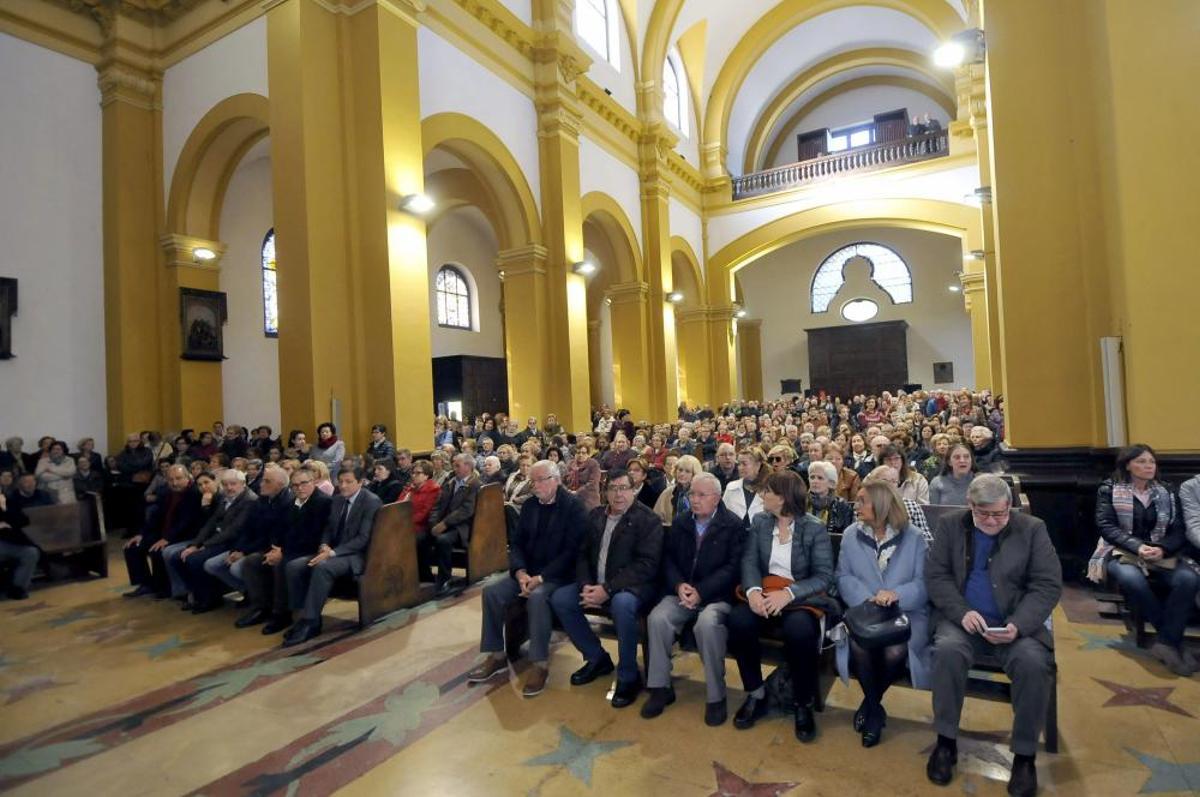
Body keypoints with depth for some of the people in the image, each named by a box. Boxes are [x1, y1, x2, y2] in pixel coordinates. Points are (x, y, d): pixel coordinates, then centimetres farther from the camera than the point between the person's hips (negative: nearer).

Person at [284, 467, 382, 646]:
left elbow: (364, 538, -18)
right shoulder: (338, 500, 12)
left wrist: (333, 552, -25)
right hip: (334, 552, 8)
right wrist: (324, 546, -6)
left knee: (322, 567, -34)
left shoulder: (372, 502, -12)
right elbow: (329, 528, 17)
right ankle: (305, 616, -5)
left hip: (357, 555, -8)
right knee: (293, 566, -12)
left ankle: (310, 622, -22)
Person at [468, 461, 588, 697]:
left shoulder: (573, 506, -9)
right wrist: (520, 572, -12)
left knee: (537, 596, -34)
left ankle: (540, 664, -21)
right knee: (492, 591, -14)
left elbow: (572, 551, -16)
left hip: (558, 575, -6)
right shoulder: (529, 506, 10)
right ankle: (496, 656, 0)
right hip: (528, 572, 6)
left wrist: (541, 577, -22)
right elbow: (516, 543, 8)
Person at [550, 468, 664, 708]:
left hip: (632, 586, -6)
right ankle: (597, 658, 7)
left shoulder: (648, 520, -10)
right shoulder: (595, 515, 10)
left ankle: (628, 677, -14)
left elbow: (646, 565, -18)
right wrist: (586, 585, -11)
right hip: (596, 583, 7)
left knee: (622, 604, -37)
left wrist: (608, 589, -25)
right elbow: (583, 554, 10)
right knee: (559, 598, -12)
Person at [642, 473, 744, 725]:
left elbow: (733, 567, -10)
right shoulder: (679, 521, 11)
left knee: (707, 623, -34)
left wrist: (701, 591, -18)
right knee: (657, 618, -23)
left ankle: (716, 696, -15)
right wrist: (679, 585, -10)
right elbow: (668, 558, 10)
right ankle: (660, 687, -6)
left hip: (717, 595, -4)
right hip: (682, 592, 4)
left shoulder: (733, 524, -3)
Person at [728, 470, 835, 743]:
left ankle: (803, 704, -7)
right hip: (764, 594, 3)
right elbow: (749, 562, -2)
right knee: (738, 621, -28)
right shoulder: (760, 522, 7)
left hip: (801, 598, -3)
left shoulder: (815, 529, -5)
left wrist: (788, 593, -27)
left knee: (800, 631, -36)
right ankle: (756, 694, -4)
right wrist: (753, 590, -24)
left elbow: (825, 576, -11)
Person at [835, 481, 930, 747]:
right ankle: (875, 708, 1)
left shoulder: (914, 537, 1)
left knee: (895, 652, -30)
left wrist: (897, 594, -24)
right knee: (860, 645, -31)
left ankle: (870, 704, 5)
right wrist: (867, 600, -18)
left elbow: (924, 582, -4)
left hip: (906, 612, -1)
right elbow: (844, 577, 1)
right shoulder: (851, 535, 7)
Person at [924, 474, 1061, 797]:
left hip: (1015, 622, 0)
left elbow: (1048, 585, -5)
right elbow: (935, 576, -1)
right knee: (948, 651, -29)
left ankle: (1024, 755, -8)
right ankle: (946, 742, -11)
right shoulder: (950, 525, 3)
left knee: (1033, 663, -29)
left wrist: (1017, 624, -20)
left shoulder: (1032, 529, 0)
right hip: (963, 618, 0)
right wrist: (962, 612, -18)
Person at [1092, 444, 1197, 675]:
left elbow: (1179, 532, 7)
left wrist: (1162, 549, -15)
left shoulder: (1167, 493, 15)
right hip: (1121, 553, -3)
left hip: (1161, 554, 3)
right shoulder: (1109, 489, 4)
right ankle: (1174, 640, -16)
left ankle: (1166, 643, -19)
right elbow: (1106, 526, -5)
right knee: (1131, 579, -37)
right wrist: (1137, 547, -20)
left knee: (1188, 579, -30)